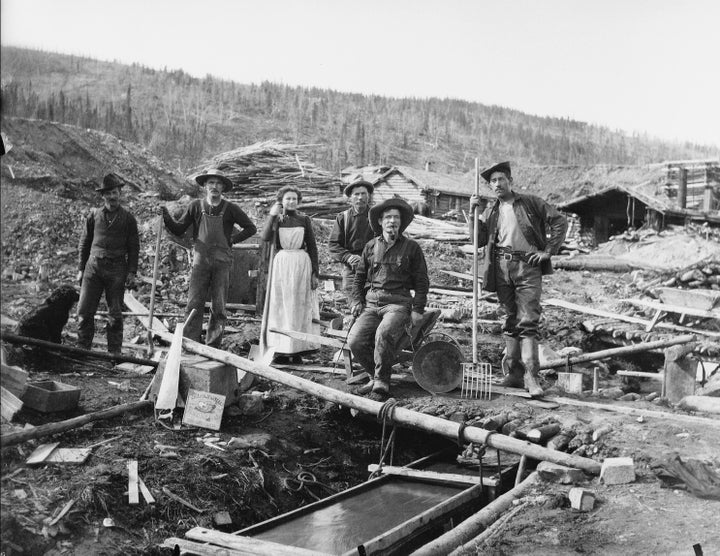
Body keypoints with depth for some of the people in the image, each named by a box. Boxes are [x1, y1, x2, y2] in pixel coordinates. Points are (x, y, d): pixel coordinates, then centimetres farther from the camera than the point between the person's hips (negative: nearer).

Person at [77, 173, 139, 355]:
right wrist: (81, 268, 8)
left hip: (117, 269, -1)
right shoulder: (93, 216, 9)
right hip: (93, 266, 1)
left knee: (115, 314, 4)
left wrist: (131, 272, -1)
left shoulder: (128, 219, 6)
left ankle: (115, 351, 13)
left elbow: (134, 248, 6)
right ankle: (82, 348, 7)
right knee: (84, 310, -3)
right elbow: (84, 243, 13)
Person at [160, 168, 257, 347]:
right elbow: (179, 230, 10)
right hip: (200, 260, 0)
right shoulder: (196, 206, 5)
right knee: (194, 305, -5)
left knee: (218, 308, 4)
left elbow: (251, 228, 11)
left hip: (222, 263, 0)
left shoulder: (230, 209, 3)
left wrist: (232, 239, 4)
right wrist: (167, 218, -5)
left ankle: (212, 347, 12)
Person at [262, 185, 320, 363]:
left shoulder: (304, 220, 8)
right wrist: (272, 216, -16)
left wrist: (315, 273, 2)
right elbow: (265, 237, -10)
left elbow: (312, 247, 8)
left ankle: (297, 350, 4)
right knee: (280, 307, -1)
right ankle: (281, 350, 4)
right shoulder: (275, 219, 8)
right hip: (280, 264, 0)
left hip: (301, 264, 0)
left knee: (299, 307, 0)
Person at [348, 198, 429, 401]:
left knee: (384, 334, -33)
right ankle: (377, 376, 4)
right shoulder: (371, 246, 15)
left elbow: (422, 282, 7)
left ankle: (381, 383, -17)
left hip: (398, 303, -3)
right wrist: (356, 301, 8)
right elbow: (359, 277, 23)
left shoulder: (411, 247, 7)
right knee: (355, 341, -19)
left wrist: (417, 310, -3)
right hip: (371, 304, 4)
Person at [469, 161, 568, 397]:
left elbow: (559, 221, 3)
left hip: (528, 266, -4)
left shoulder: (530, 203, 6)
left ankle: (530, 375, -12)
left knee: (528, 322, -10)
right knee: (511, 321, 9)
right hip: (502, 268, 4)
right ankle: (513, 373, 16)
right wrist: (473, 213, -2)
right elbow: (478, 240, 6)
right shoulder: (490, 211, 16)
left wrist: (548, 250, -4)